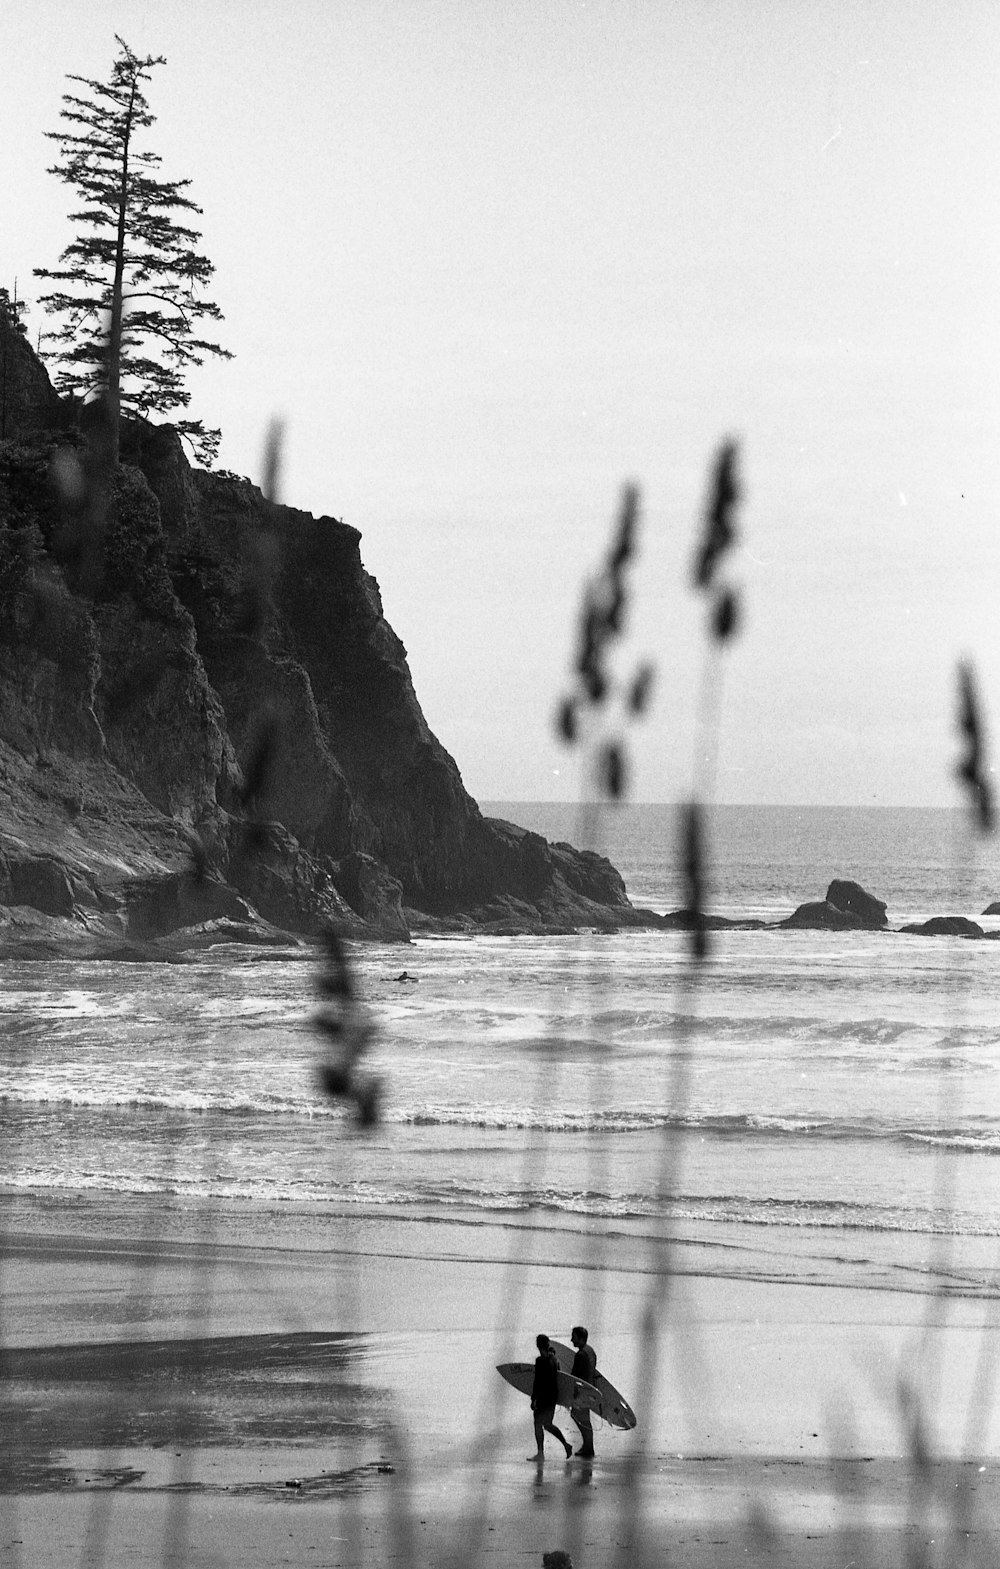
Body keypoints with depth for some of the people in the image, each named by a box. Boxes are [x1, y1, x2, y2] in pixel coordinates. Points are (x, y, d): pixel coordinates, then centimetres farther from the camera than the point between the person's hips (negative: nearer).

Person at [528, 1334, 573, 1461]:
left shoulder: (541, 1360, -17)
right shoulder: (555, 1358, 8)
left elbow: (537, 1380, -19)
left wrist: (533, 1399, -16)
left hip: (543, 1396, -8)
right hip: (554, 1394, 8)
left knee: (538, 1424, 3)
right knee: (548, 1424, 18)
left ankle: (540, 1453, 5)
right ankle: (566, 1444, 8)